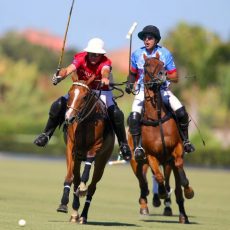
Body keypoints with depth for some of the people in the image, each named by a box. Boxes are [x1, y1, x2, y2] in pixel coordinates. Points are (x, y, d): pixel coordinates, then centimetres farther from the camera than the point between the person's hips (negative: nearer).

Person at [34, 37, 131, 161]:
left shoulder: (105, 62, -22)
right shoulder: (81, 58, -18)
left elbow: (105, 71, -46)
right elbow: (69, 69, -34)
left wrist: (105, 78, -71)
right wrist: (59, 76, -56)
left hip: (101, 91, -2)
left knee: (116, 113, -26)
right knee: (58, 106, -17)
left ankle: (123, 144, -6)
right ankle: (46, 134, 5)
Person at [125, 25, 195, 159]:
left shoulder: (165, 54, -5)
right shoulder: (137, 55, 0)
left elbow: (175, 78, -4)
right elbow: (133, 73, 15)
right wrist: (130, 84, -5)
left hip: (162, 89, 0)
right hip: (143, 91, 0)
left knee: (181, 112, -19)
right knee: (134, 116, -27)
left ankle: (185, 140, 2)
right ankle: (137, 146, -14)